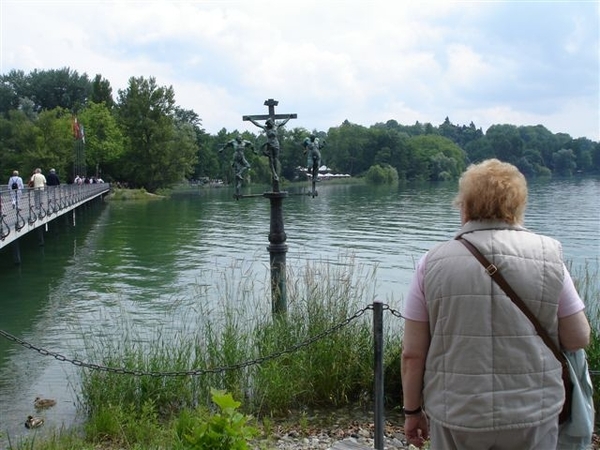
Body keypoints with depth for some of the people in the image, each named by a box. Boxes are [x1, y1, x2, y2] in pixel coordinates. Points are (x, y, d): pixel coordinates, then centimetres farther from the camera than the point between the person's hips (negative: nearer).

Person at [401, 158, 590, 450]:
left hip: (455, 418, 0)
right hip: (532, 417, 1)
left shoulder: (433, 263, -7)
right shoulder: (548, 256, -7)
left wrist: (412, 410, 9)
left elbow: (412, 354, -4)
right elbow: (579, 339, 0)